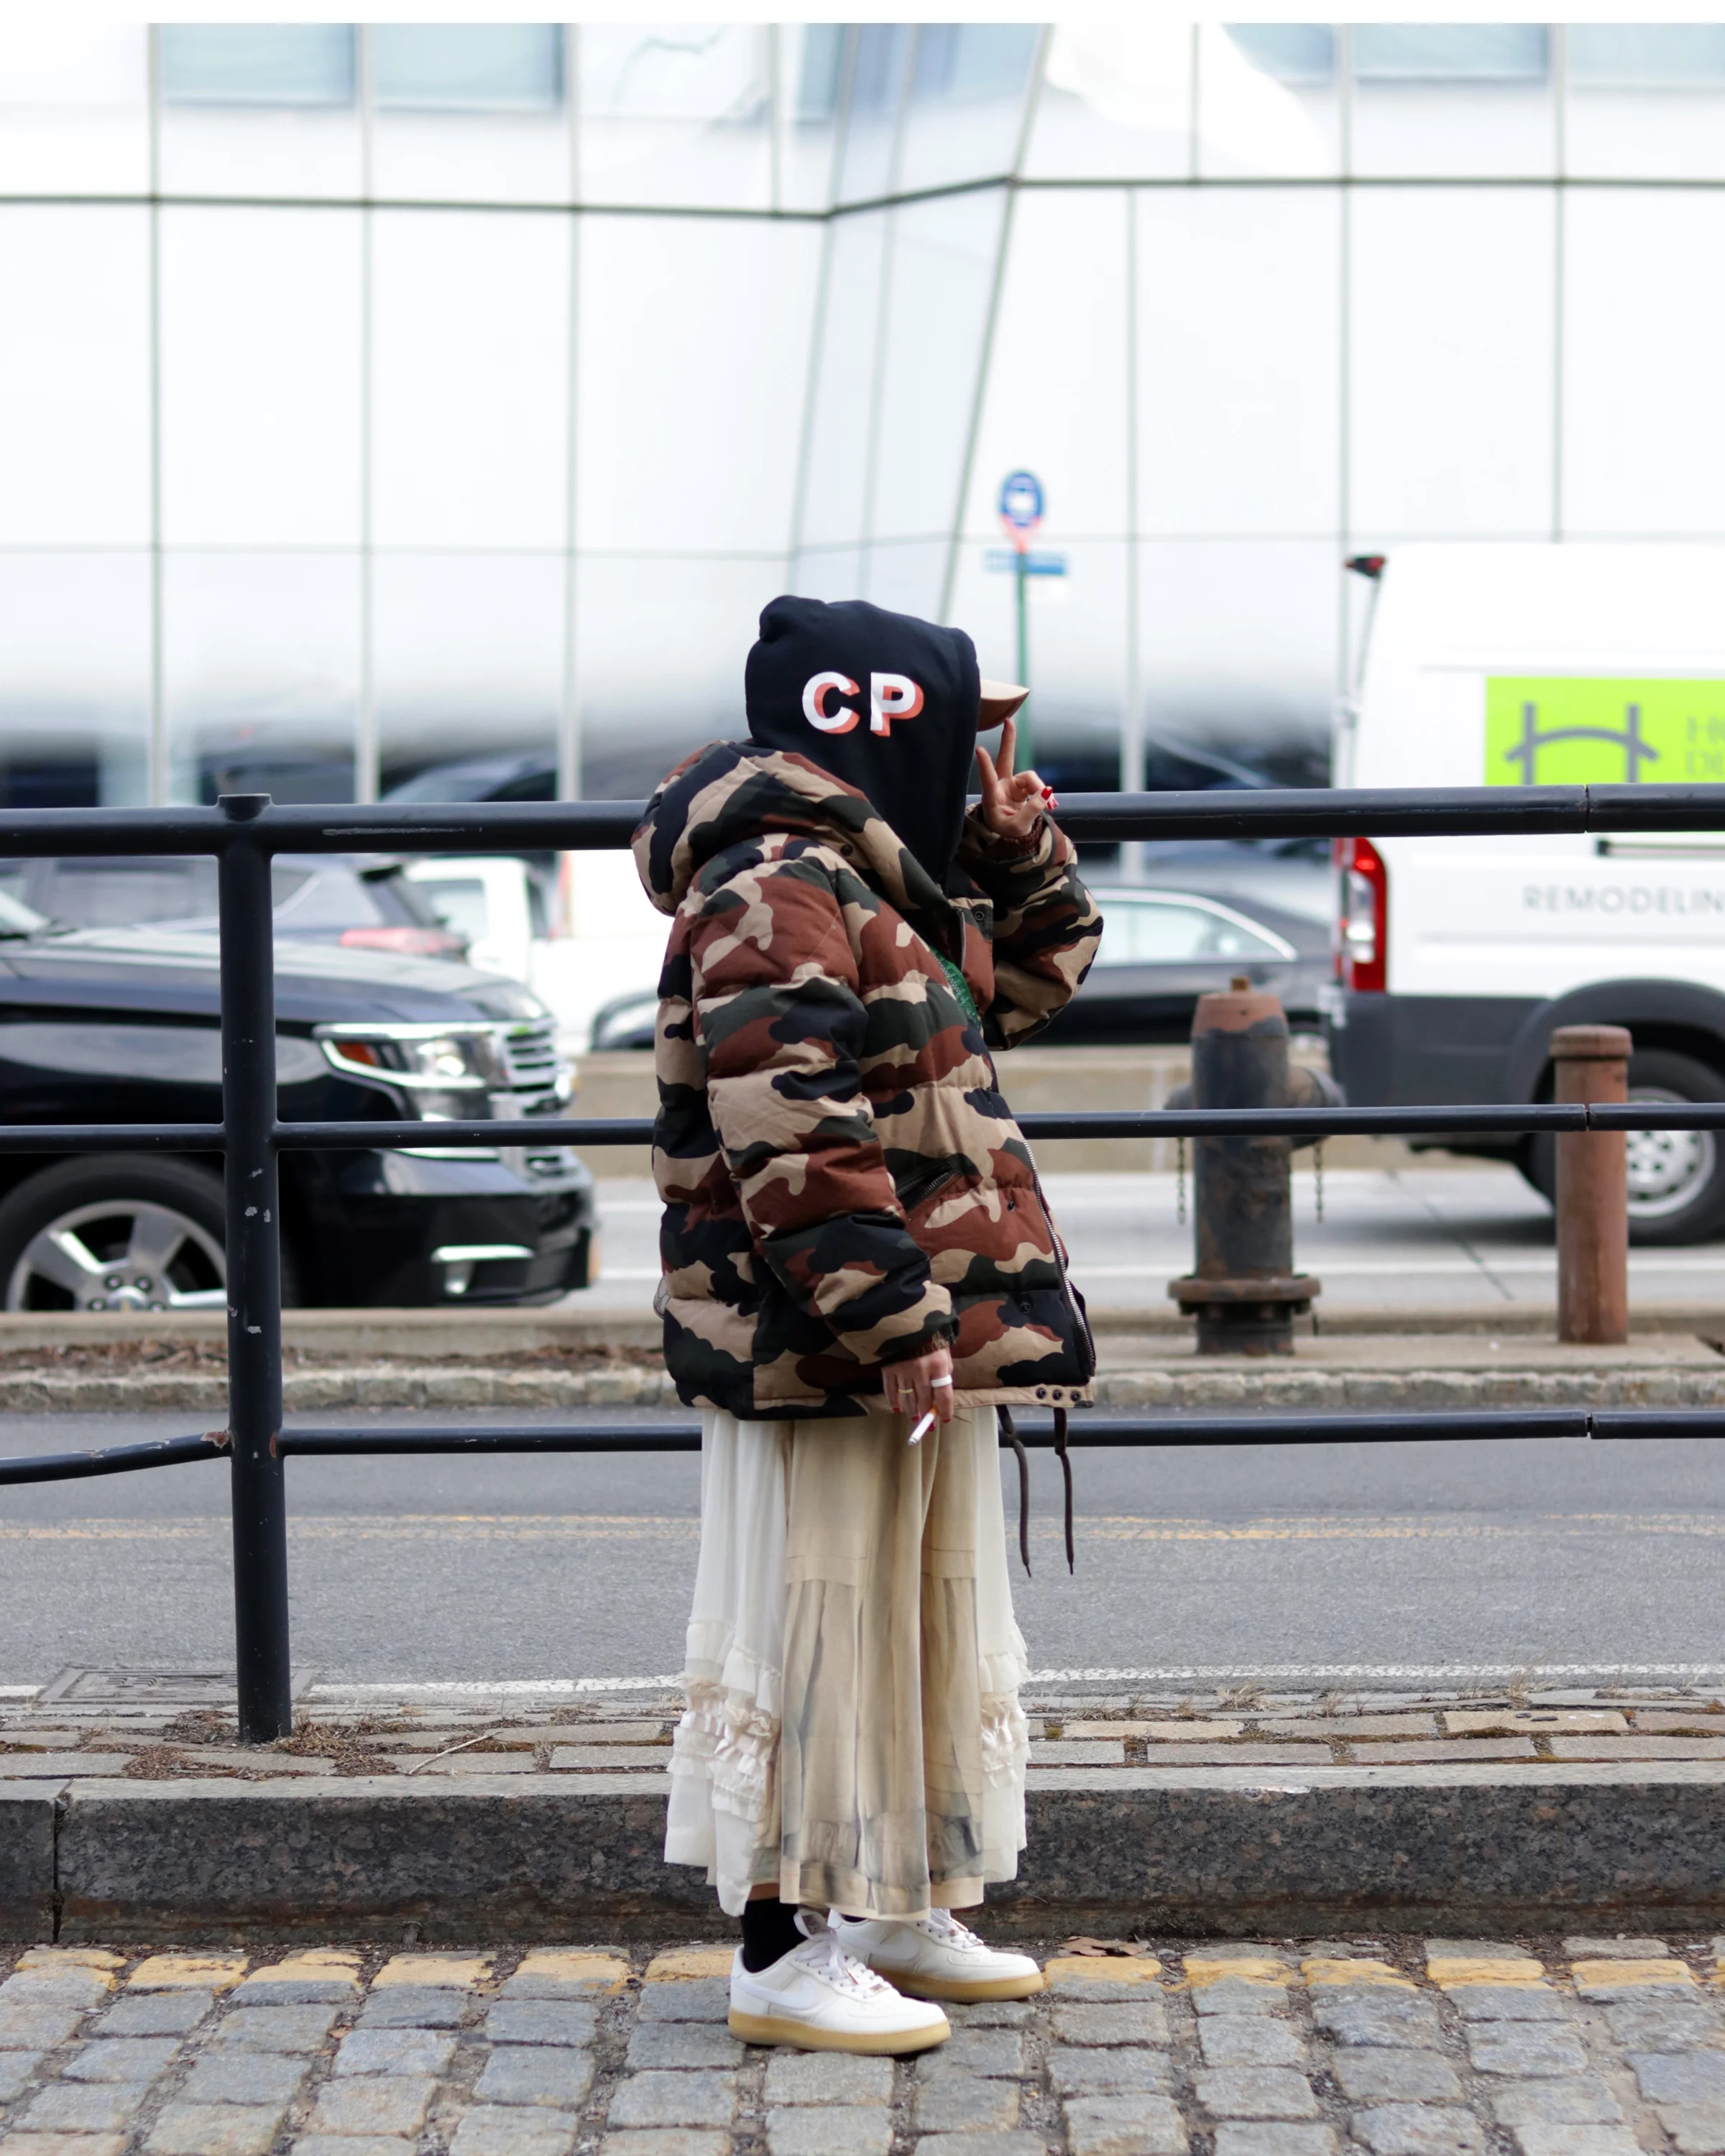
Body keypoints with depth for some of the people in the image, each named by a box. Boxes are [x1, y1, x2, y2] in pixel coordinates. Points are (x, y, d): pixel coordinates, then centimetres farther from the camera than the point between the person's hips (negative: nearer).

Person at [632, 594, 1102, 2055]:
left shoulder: (878, 884, 16)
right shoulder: (775, 893, -17)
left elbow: (1024, 983, 32)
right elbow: (794, 1139, -25)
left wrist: (1017, 855, 15)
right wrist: (892, 1325, -26)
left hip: (927, 1337, 11)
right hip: (817, 1351, -11)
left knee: (928, 1631, 18)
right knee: (815, 1638, -4)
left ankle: (897, 1912, 30)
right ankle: (783, 1955, 5)